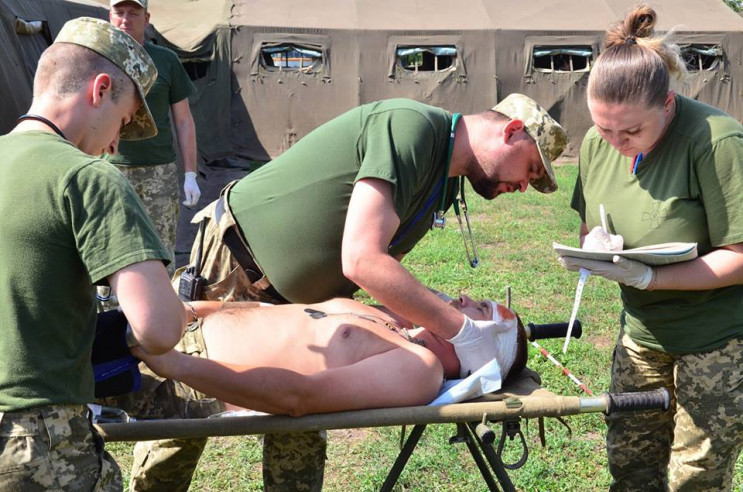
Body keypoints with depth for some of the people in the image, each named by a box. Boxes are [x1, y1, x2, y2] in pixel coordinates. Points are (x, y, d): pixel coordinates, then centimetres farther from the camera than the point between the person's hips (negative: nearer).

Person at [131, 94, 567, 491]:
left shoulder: (445, 183, 4)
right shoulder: (411, 126, -25)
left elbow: (386, 268, 4)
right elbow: (362, 261, -33)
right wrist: (462, 332, -27)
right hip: (229, 263, -8)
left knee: (300, 431, 6)